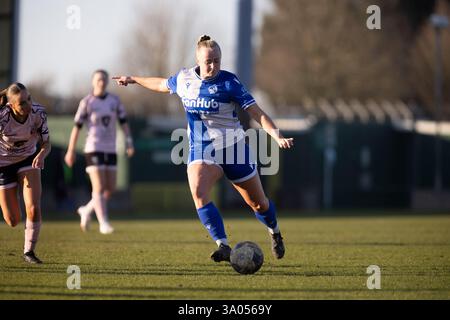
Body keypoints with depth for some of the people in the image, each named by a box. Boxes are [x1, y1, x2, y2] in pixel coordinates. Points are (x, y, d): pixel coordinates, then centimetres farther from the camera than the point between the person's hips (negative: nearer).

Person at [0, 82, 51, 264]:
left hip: (28, 160, 2)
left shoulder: (38, 113, -20)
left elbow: (46, 144, -10)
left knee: (34, 209, -18)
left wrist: (41, 155, -32)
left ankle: (29, 251, 4)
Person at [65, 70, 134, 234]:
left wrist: (129, 142, -8)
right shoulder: (86, 102, -4)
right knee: (99, 188, -12)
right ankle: (104, 223, -12)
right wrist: (71, 150, -1)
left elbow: (123, 122, 6)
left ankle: (87, 210, 26)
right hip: (93, 149, -5)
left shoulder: (114, 100, 7)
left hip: (110, 150, 5)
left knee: (110, 189, 4)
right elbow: (77, 126, -1)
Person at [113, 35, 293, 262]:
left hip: (233, 147, -2)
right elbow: (162, 85, 23)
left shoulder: (228, 82, -13)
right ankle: (223, 247, -27)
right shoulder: (184, 79, 0)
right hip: (201, 149, 3)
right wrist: (133, 80, 35)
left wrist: (278, 137, -30)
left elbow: (256, 112, -16)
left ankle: (275, 234, 42)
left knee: (257, 202, 9)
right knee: (198, 193, -26)